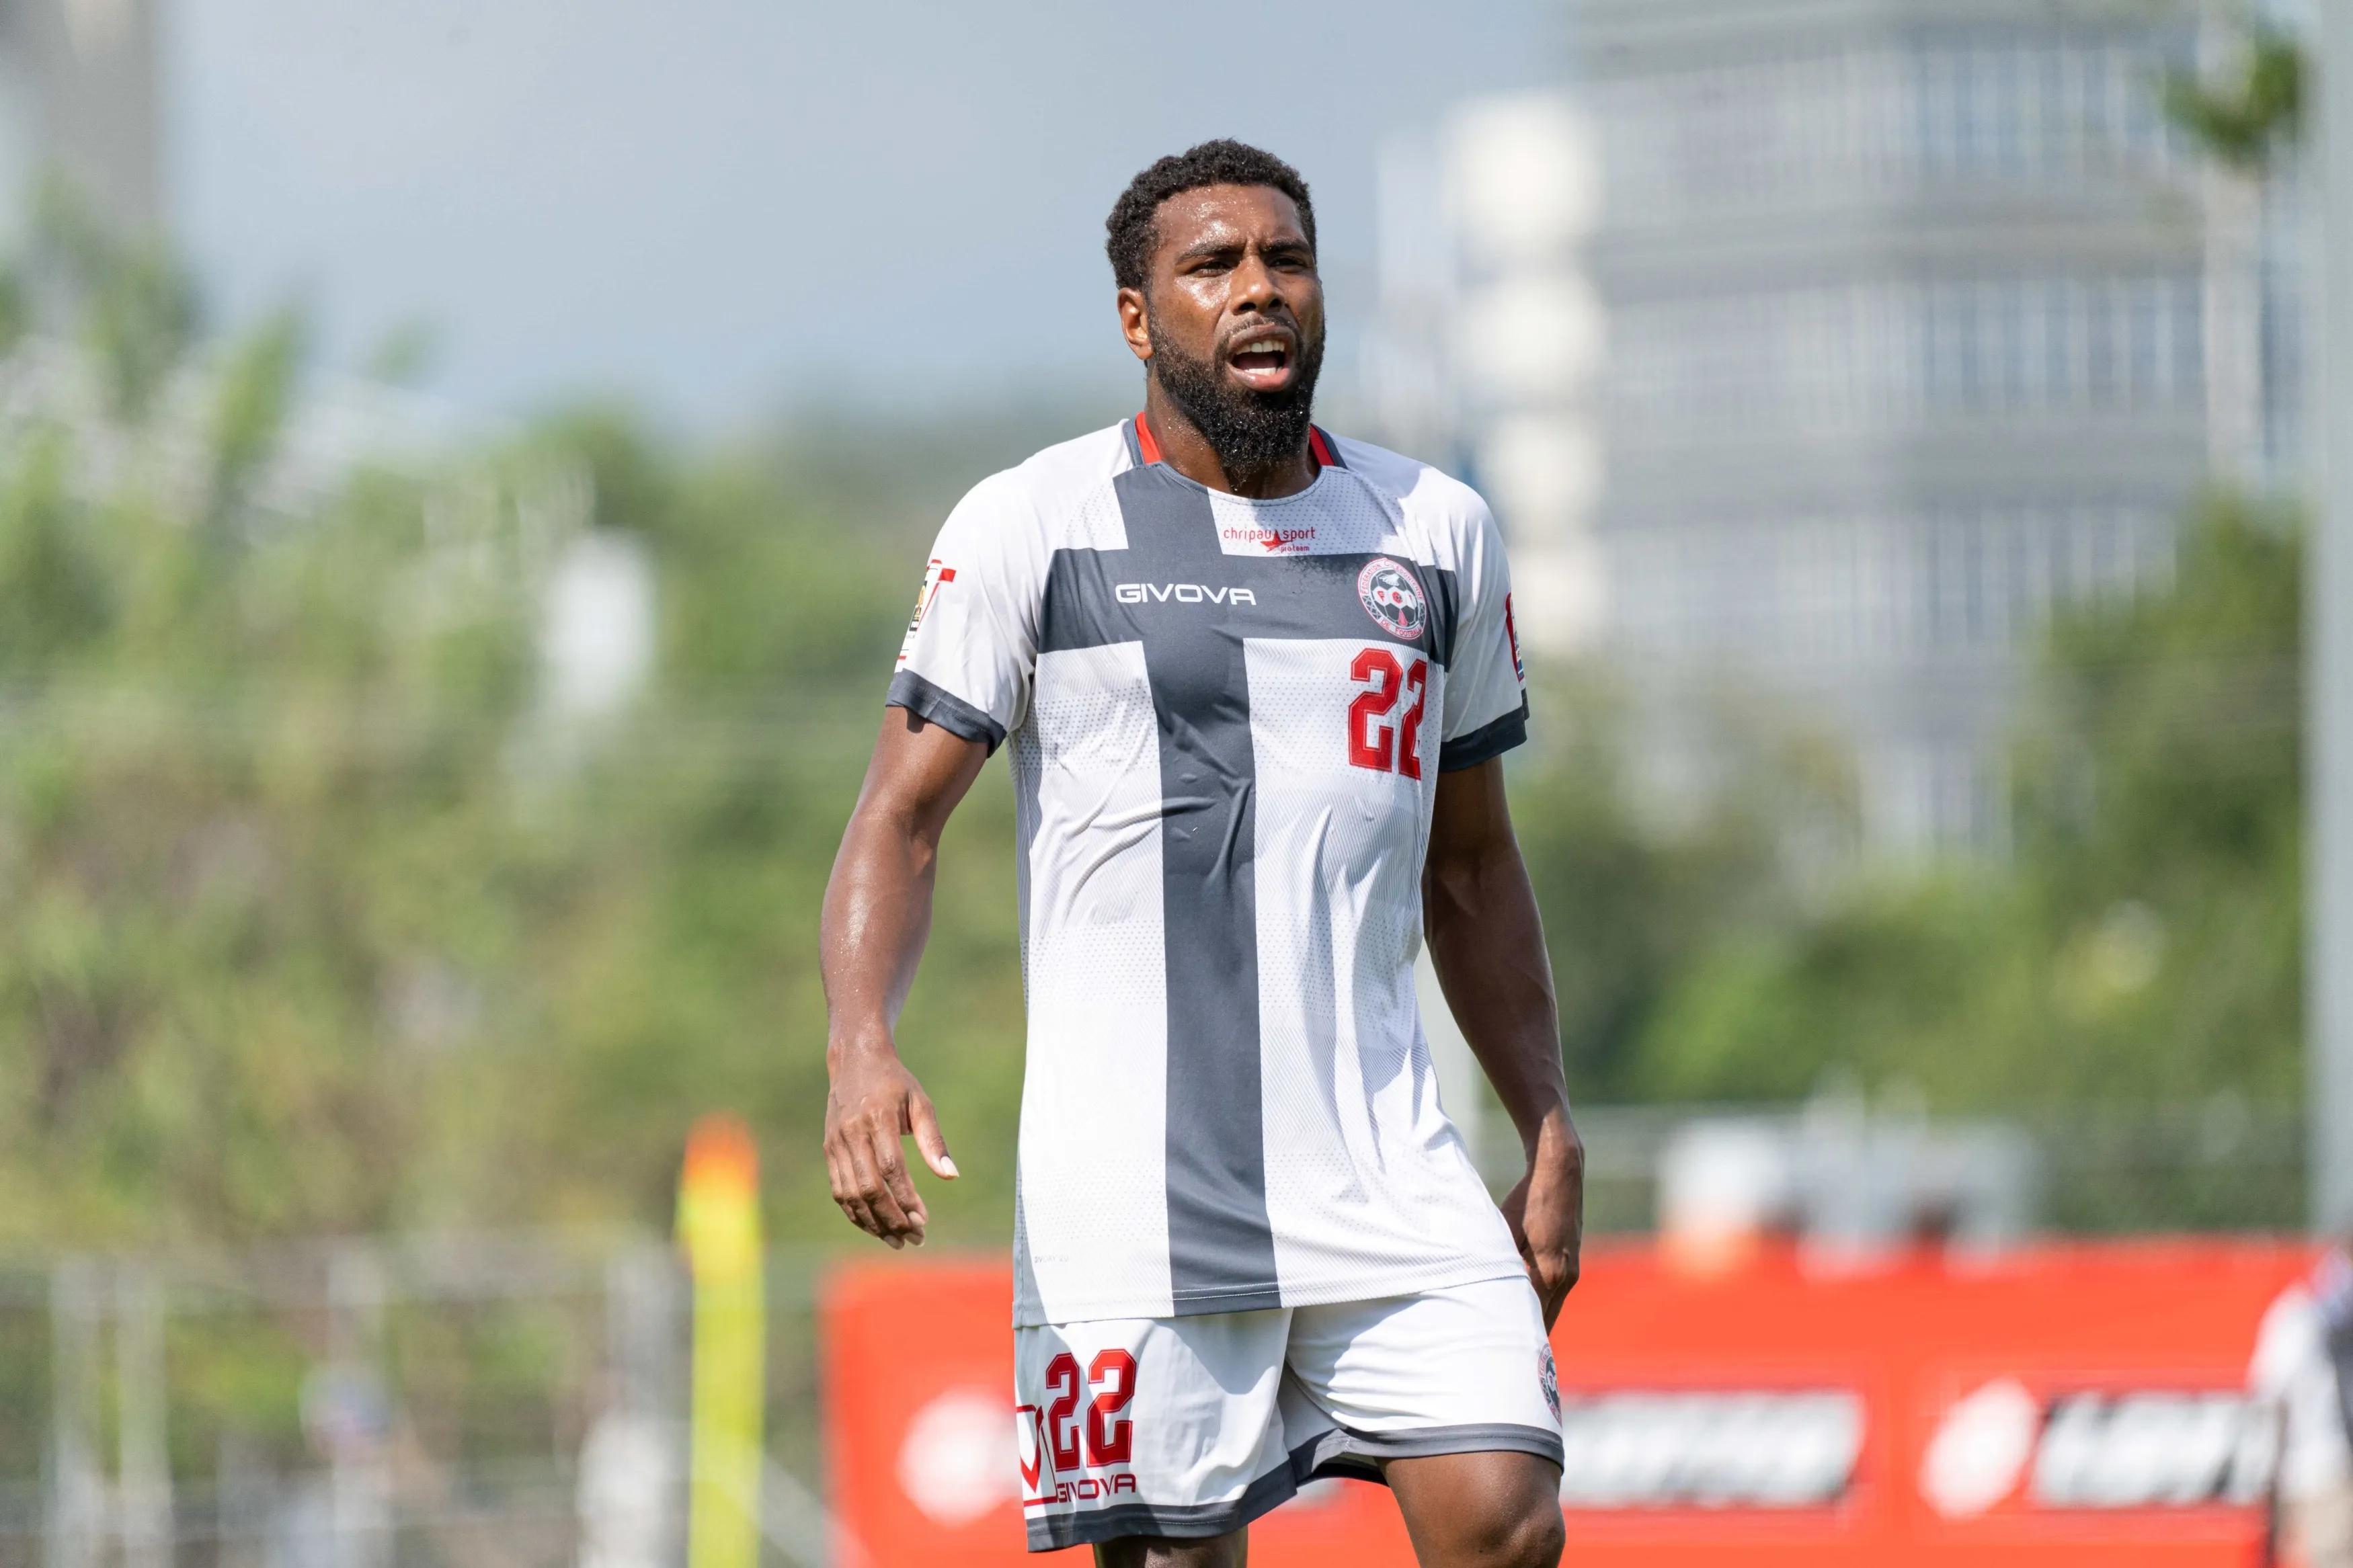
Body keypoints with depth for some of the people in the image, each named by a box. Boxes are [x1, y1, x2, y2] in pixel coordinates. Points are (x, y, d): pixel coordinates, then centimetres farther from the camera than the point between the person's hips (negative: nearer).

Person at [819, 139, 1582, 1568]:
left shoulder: (1435, 533, 13)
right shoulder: (1034, 526, 1)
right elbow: (901, 818, -2)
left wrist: (1552, 1132, 16)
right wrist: (863, 1041, -20)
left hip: (1387, 1173, 3)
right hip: (1132, 1181, -3)